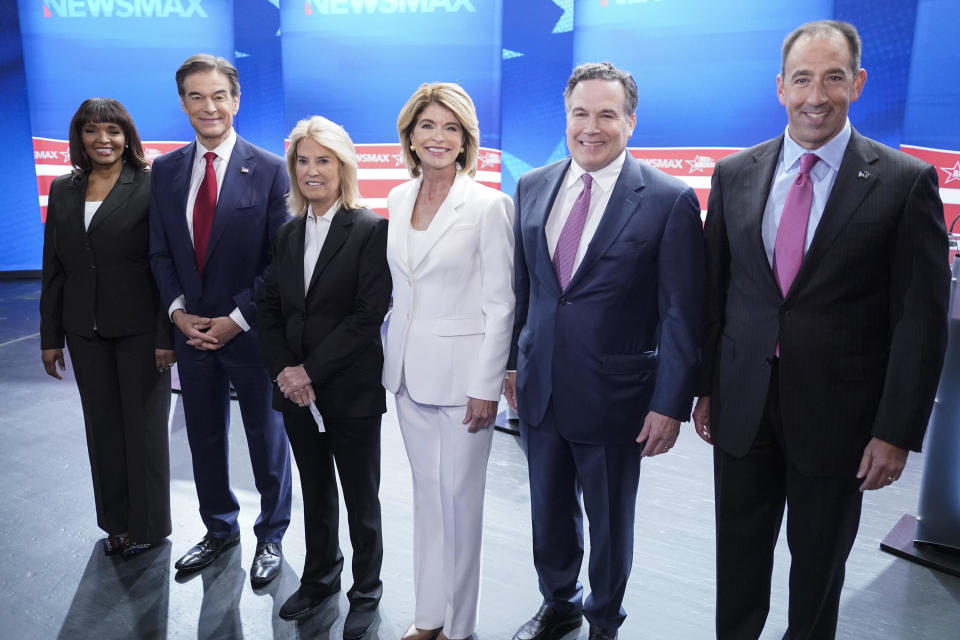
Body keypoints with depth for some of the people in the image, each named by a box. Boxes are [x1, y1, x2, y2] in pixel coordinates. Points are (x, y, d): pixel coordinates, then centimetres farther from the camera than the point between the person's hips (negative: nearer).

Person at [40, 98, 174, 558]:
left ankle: (148, 526, 23)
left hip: (139, 329, -5)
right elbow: (53, 268, 10)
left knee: (144, 425, 7)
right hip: (86, 331, 5)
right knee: (102, 426, 13)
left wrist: (167, 335, -15)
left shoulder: (150, 187, -7)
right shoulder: (63, 190, 9)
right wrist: (50, 337, 7)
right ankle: (117, 523, 29)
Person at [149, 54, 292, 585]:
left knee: (266, 439, 11)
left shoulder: (269, 169, -8)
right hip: (191, 331, 4)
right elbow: (160, 252, 8)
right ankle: (219, 529, 39)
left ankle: (270, 536, 31)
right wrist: (179, 312, -6)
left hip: (250, 331, -4)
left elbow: (280, 258, -10)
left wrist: (238, 318, -15)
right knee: (204, 439, 17)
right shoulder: (166, 170, 5)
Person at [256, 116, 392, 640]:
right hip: (297, 389, 5)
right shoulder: (289, 233, 8)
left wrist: (312, 371, -16)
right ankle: (320, 576, 40)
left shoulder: (371, 230, -10)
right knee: (315, 492, 19)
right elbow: (268, 307, 8)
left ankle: (366, 591, 30)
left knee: (360, 497, 10)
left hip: (351, 390, -5)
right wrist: (285, 370, -7)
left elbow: (369, 314, -16)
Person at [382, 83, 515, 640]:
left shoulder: (489, 205, -10)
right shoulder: (399, 199, 8)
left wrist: (486, 387, -14)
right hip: (409, 372, 6)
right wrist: (395, 357, 14)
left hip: (462, 374, -6)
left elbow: (500, 305, -12)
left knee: (458, 500, 5)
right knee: (426, 495, 16)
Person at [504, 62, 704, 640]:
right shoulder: (533, 188, 3)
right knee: (549, 512, 21)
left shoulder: (670, 200, -12)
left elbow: (682, 316, -11)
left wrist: (670, 404, -13)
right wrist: (513, 361, 10)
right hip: (539, 389, 4)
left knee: (610, 523, 16)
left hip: (612, 397, -4)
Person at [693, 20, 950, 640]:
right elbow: (713, 292, 6)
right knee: (739, 555, 16)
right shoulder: (735, 174, 2)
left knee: (818, 563, 16)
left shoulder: (905, 181, -7)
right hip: (742, 403, 3)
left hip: (836, 411, -2)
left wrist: (897, 432, -9)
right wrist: (706, 386, 7)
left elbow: (922, 318, -7)